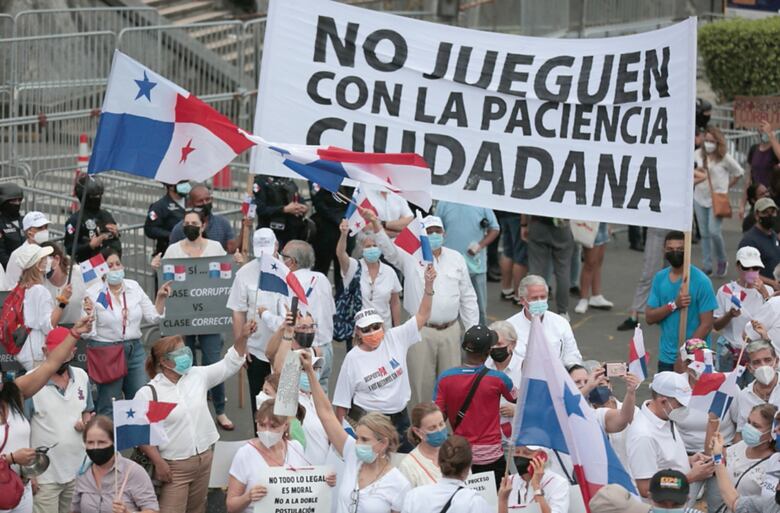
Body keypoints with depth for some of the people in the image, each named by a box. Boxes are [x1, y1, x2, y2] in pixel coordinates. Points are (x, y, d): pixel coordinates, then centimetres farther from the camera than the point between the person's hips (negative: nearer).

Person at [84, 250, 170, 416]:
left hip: (134, 350, 4)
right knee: (109, 408, 1)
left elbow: (153, 317, 10)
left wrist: (160, 297, -3)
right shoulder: (94, 294, -6)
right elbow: (89, 331, -9)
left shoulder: (133, 287, 7)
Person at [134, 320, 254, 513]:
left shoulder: (197, 376, 5)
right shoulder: (148, 393, -12)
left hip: (203, 459, 6)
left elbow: (229, 365, 12)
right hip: (174, 467, -6)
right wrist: (158, 462, -16)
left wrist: (243, 337, 0)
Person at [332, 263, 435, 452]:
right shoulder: (353, 358, -10)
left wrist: (429, 285, -20)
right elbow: (342, 402, -5)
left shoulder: (395, 339, -3)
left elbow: (422, 316, -7)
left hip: (399, 417, 3)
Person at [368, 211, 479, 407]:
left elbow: (468, 297, 13)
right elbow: (388, 247, -17)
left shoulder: (456, 258, 9)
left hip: (450, 330, 3)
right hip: (421, 332, -2)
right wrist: (375, 222, -35)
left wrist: (472, 330, 9)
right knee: (422, 382, 1)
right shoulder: (411, 257, 0)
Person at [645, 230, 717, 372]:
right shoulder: (660, 278, 6)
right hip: (666, 358, 5)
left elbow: (706, 324, -10)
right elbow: (649, 318, 3)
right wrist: (674, 305, -14)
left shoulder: (701, 281, -9)